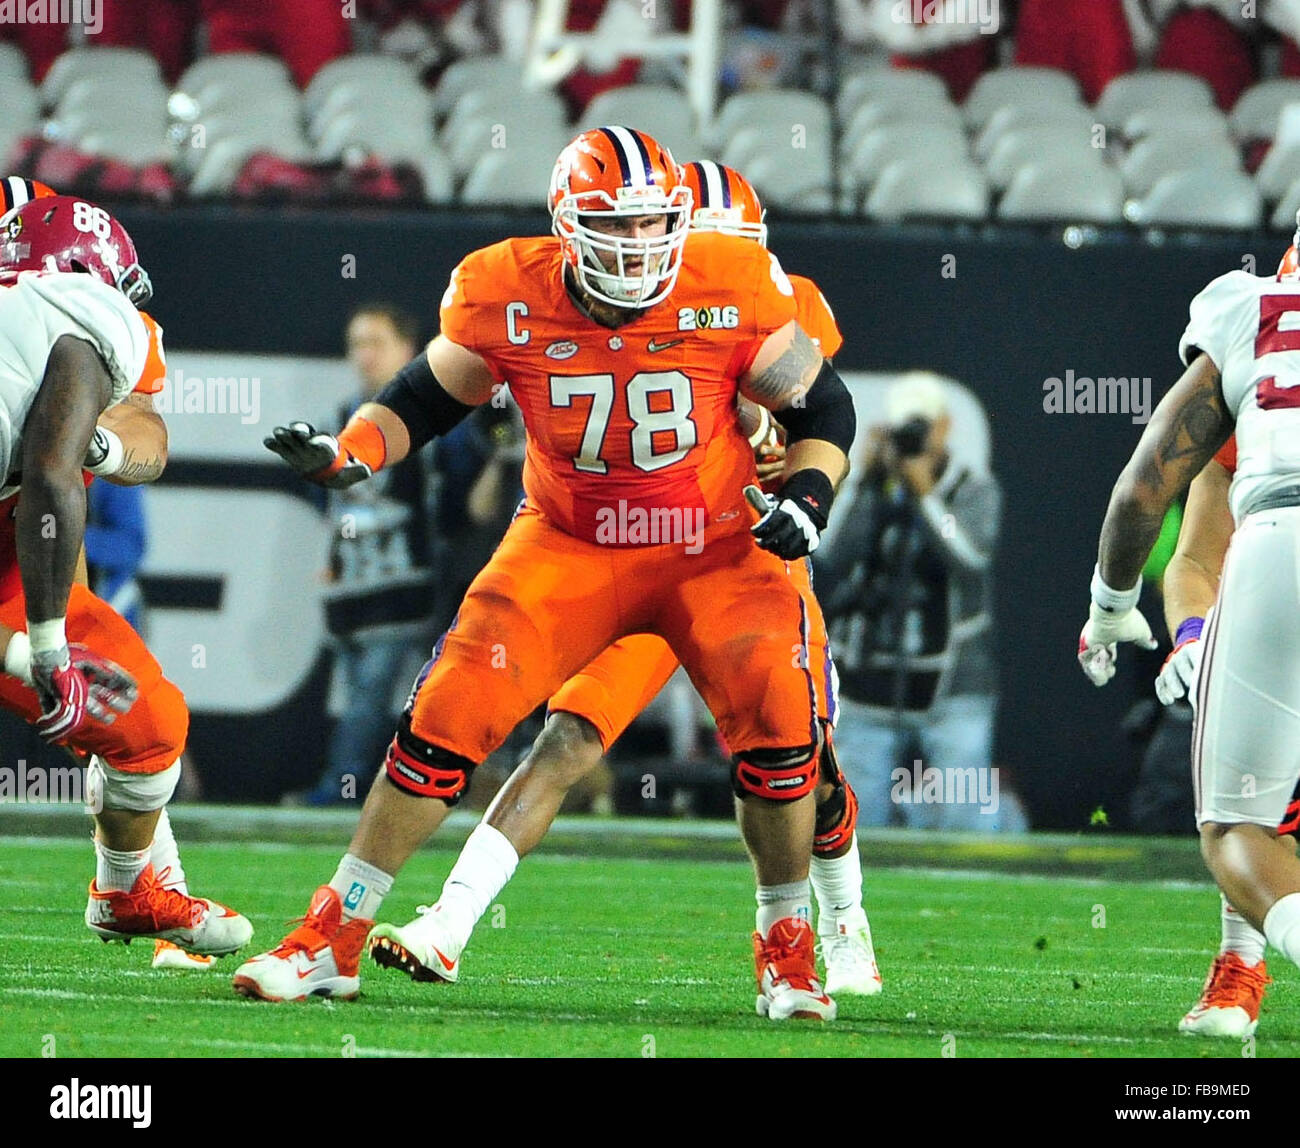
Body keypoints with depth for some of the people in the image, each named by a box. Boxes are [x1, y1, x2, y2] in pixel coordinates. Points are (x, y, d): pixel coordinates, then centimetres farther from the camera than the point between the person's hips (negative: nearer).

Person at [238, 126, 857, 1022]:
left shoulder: (731, 293, -17)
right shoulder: (507, 300, -15)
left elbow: (823, 404, -1)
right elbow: (424, 401, 3)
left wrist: (808, 496, -18)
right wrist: (348, 455, -14)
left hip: (715, 548, -1)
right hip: (569, 546, 1)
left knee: (775, 714, -23)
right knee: (448, 715, -12)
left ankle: (787, 950, -2)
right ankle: (332, 941, 1)